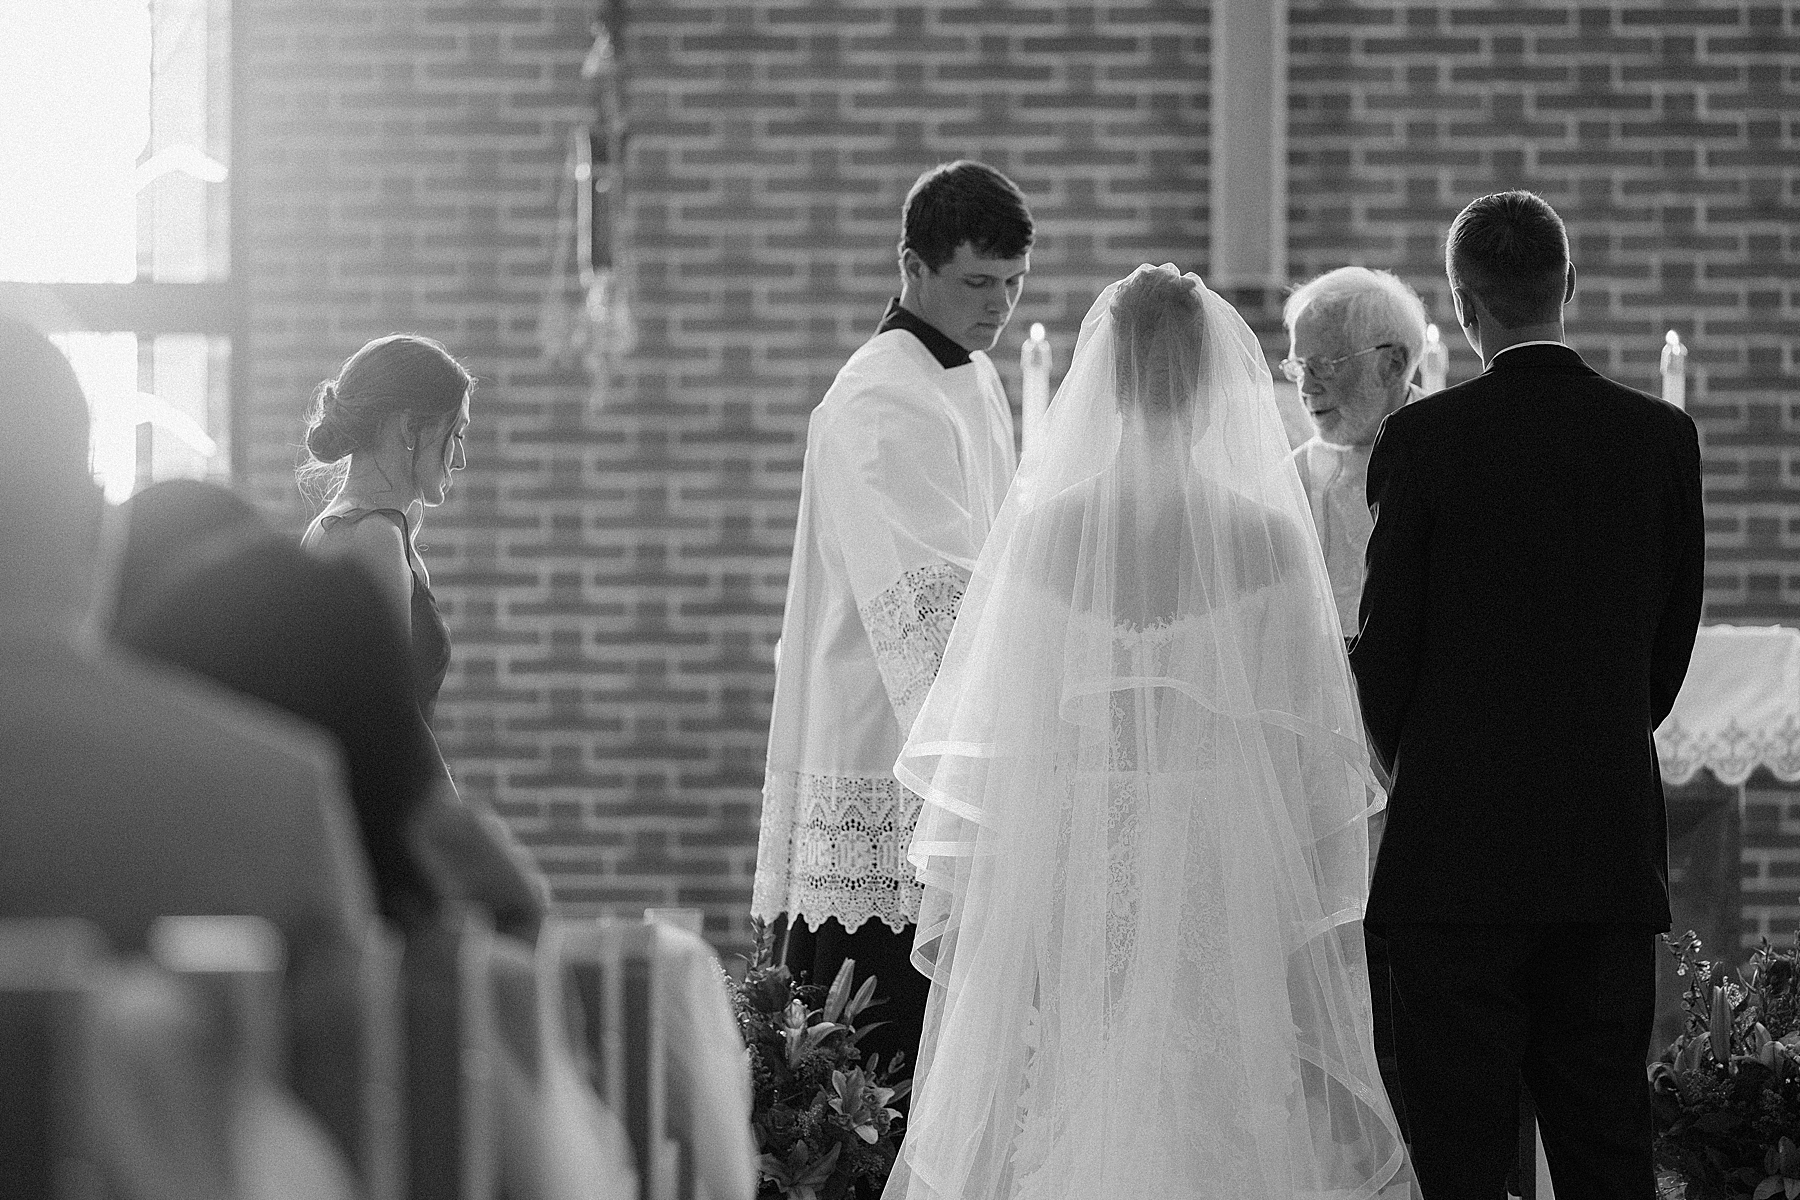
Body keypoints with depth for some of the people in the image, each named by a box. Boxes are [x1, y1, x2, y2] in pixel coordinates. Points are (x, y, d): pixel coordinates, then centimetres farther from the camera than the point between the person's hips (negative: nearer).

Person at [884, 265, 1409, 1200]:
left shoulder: (1041, 534, -6)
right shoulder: (1268, 543, -7)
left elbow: (986, 738, -1)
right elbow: (1317, 747, -2)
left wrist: (950, 902, 9)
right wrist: (1333, 912, 8)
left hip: (1066, 883, 1)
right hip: (1230, 880, 0)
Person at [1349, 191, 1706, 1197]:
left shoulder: (1423, 439, -9)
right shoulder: (1663, 436, 1)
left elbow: (1387, 643, -3)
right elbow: (1674, 638, 8)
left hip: (1459, 843, -3)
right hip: (1613, 843, 3)